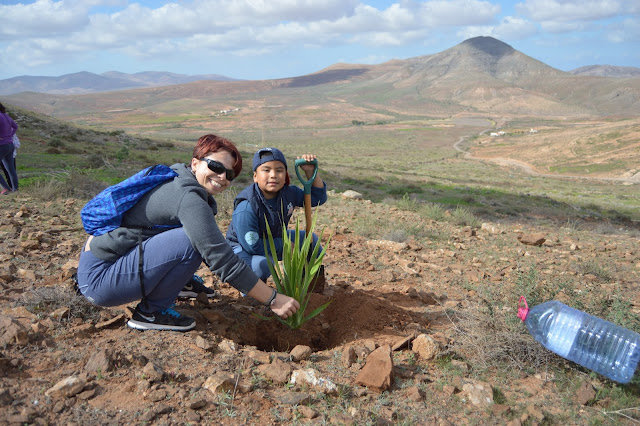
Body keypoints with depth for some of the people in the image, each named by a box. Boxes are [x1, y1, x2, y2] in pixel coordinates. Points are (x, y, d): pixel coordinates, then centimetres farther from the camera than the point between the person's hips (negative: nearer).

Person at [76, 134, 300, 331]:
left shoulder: (177, 180, 6)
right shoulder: (189, 199, -22)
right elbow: (222, 261, -25)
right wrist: (273, 300, -20)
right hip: (99, 278, -9)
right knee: (193, 241, -26)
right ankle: (150, 312, -10)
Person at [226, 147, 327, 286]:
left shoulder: (289, 193, -12)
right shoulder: (245, 208, -33)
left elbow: (318, 198, -1)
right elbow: (253, 247, -30)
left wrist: (311, 172, -18)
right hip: (243, 248, -7)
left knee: (311, 239, 5)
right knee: (262, 263, -39)